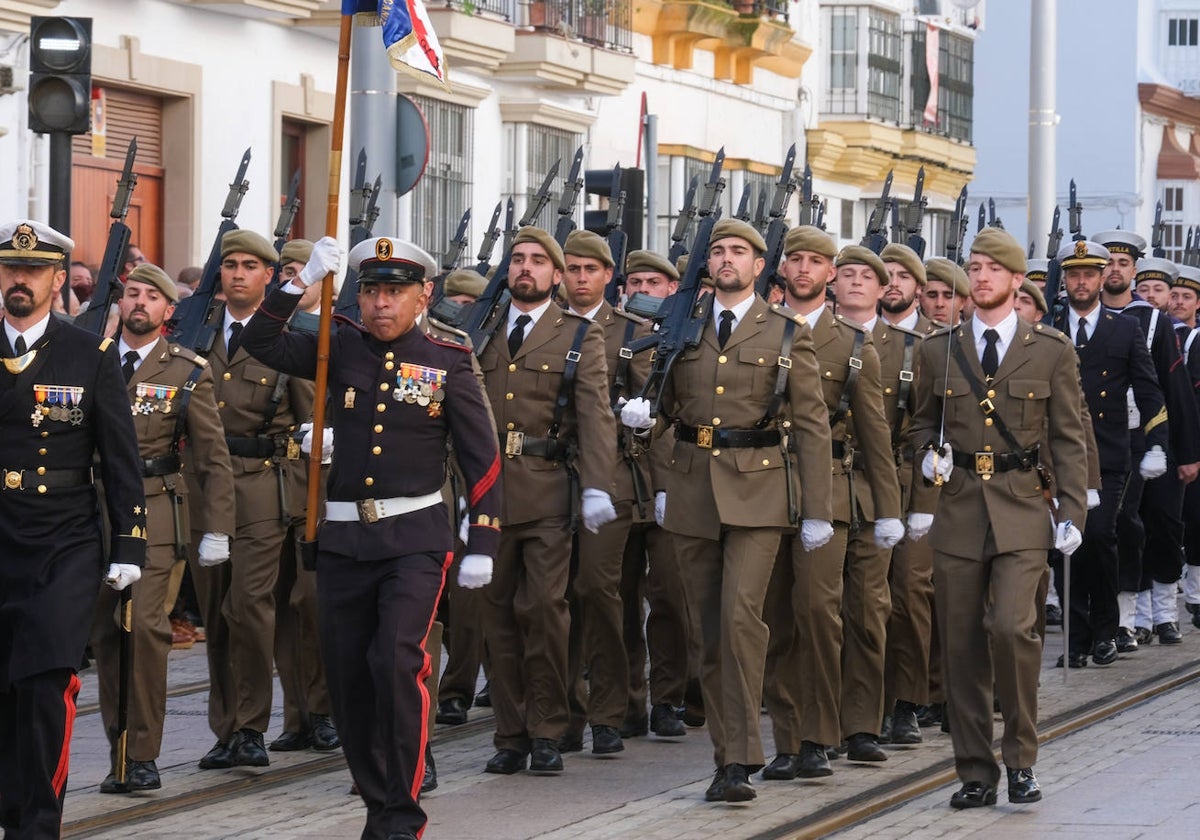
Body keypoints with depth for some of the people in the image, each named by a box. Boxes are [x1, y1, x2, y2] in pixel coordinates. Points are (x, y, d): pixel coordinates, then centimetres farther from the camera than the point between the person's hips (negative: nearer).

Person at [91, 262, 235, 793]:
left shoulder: (188, 373, 3)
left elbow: (213, 458, 4)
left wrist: (217, 530, 0)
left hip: (155, 514, -3)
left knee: (145, 624, -15)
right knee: (105, 630, 3)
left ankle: (143, 755, -8)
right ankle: (122, 752, 10)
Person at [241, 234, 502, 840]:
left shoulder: (447, 362, 0)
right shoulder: (341, 350, 8)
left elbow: (482, 457, 1)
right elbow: (261, 343, 1)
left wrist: (482, 546, -3)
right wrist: (303, 281, -10)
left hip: (415, 538, -4)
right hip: (344, 537, 4)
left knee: (398, 660, -18)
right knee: (347, 674, 5)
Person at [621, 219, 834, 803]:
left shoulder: (787, 334, 4)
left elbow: (811, 425, 2)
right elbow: (667, 408, 22)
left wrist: (817, 511, -3)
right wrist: (642, 413, -3)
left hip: (757, 491, -4)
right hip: (692, 492, 4)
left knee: (741, 615, -17)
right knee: (708, 629, 5)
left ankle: (740, 760, -16)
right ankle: (725, 754, 13)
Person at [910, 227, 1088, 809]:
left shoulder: (1051, 351, 4)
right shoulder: (938, 350, 9)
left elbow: (1069, 440, 5)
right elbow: (923, 422, 21)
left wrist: (1072, 513, -3)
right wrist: (928, 455, -2)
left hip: (1022, 510, -3)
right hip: (958, 509, 3)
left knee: (1012, 626, -19)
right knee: (961, 647, 3)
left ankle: (1021, 759, -2)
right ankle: (975, 774, 12)